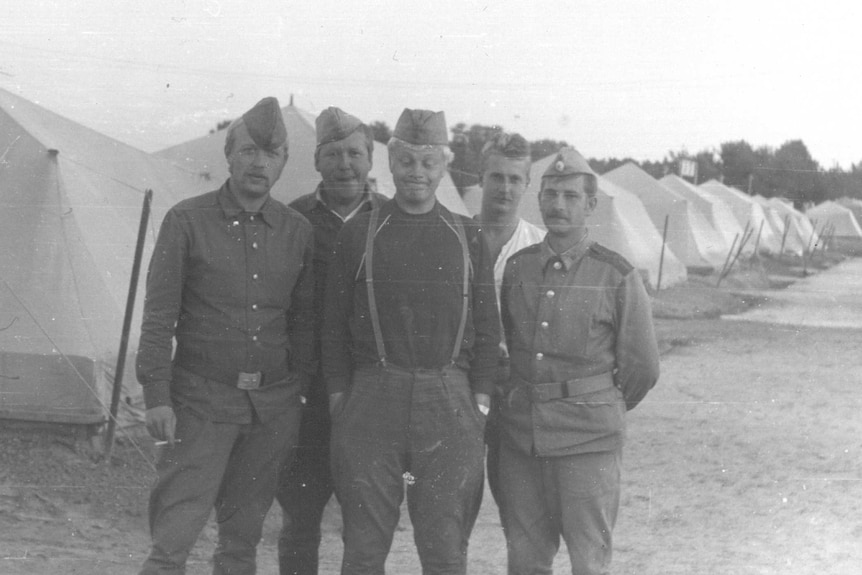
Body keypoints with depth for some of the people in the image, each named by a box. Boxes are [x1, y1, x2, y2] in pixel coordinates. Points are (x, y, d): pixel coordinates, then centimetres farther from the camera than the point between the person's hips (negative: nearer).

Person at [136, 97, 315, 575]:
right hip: (202, 398, -3)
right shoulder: (187, 221, -4)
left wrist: (300, 392, 11)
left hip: (273, 403, 4)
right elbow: (158, 316, -5)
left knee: (243, 535, 11)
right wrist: (157, 396, -11)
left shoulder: (298, 232, 6)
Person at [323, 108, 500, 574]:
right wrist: (339, 397, -1)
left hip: (449, 403, 1)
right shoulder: (358, 234, 6)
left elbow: (487, 330, 9)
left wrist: (479, 404, 1)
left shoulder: (467, 239, 9)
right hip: (372, 398, 0)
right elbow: (334, 324, 6)